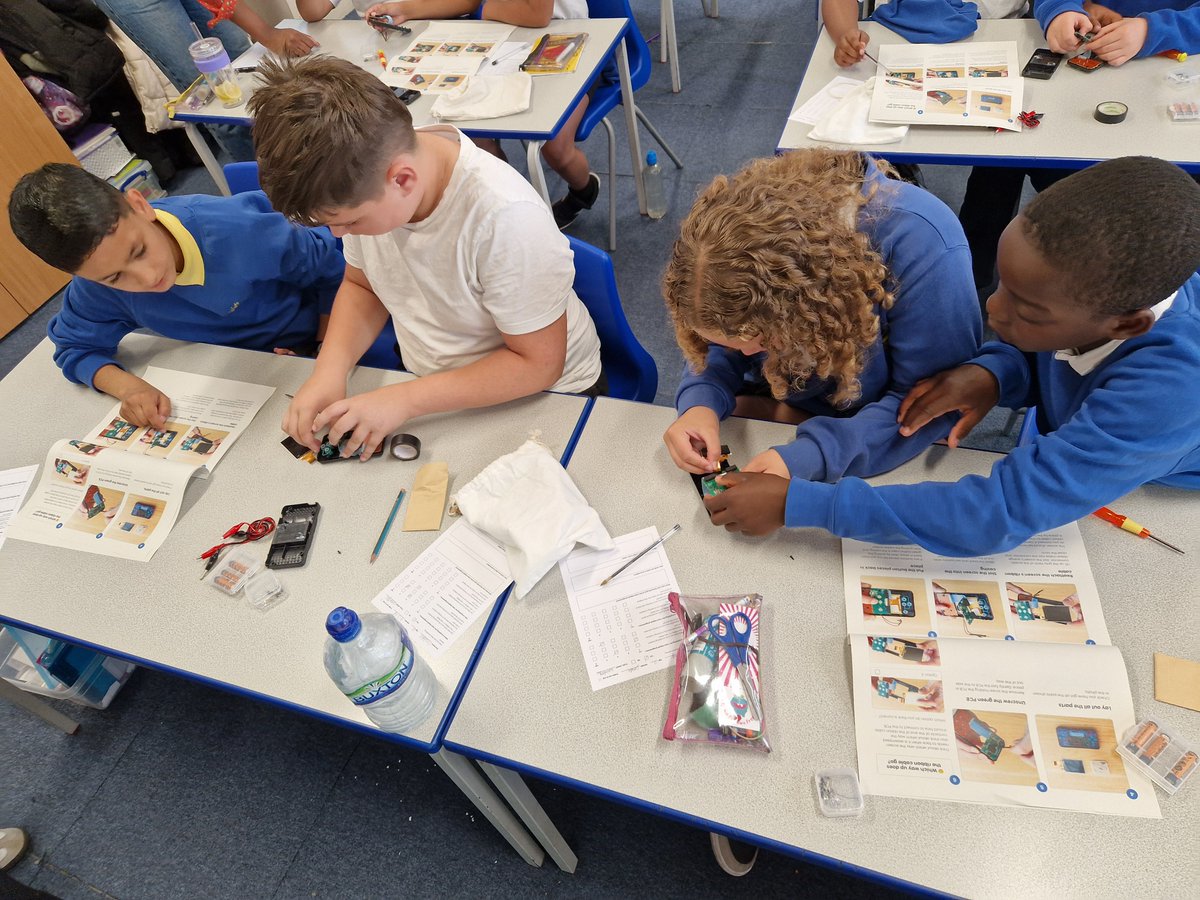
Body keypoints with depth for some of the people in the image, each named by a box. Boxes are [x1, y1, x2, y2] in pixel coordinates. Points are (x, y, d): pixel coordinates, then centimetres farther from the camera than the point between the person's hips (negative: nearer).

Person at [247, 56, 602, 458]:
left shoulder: (504, 215, -30)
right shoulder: (363, 180, -12)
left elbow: (537, 363, -22)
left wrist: (404, 400, -26)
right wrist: (330, 371, -12)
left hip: (542, 396, -5)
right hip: (430, 388, 6)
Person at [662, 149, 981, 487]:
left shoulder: (923, 246, -33)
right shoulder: (746, 233, -20)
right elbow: (722, 355, -6)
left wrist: (807, 456, -40)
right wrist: (701, 404, -29)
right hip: (770, 407, 3)